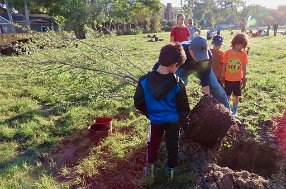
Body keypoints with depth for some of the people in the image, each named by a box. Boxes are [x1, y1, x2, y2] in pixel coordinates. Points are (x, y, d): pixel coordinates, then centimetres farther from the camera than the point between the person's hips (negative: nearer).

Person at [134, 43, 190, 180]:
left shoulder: (144, 80, -21)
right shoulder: (177, 83, -22)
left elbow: (138, 103, -11)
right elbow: (183, 107, -12)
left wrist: (149, 113, 7)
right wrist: (185, 123, 6)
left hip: (156, 120, 1)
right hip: (173, 120, 0)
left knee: (153, 144, 23)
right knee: (173, 145, 21)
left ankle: (150, 167, 37)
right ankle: (171, 169, 37)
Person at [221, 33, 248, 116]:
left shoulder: (243, 54, -6)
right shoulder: (227, 53, -7)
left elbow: (244, 67, -1)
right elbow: (224, 66, -1)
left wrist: (244, 80, 0)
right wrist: (222, 78, 0)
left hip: (238, 79, 1)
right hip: (228, 79, -1)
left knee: (236, 96, 13)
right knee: (227, 96, 7)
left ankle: (234, 110, 29)